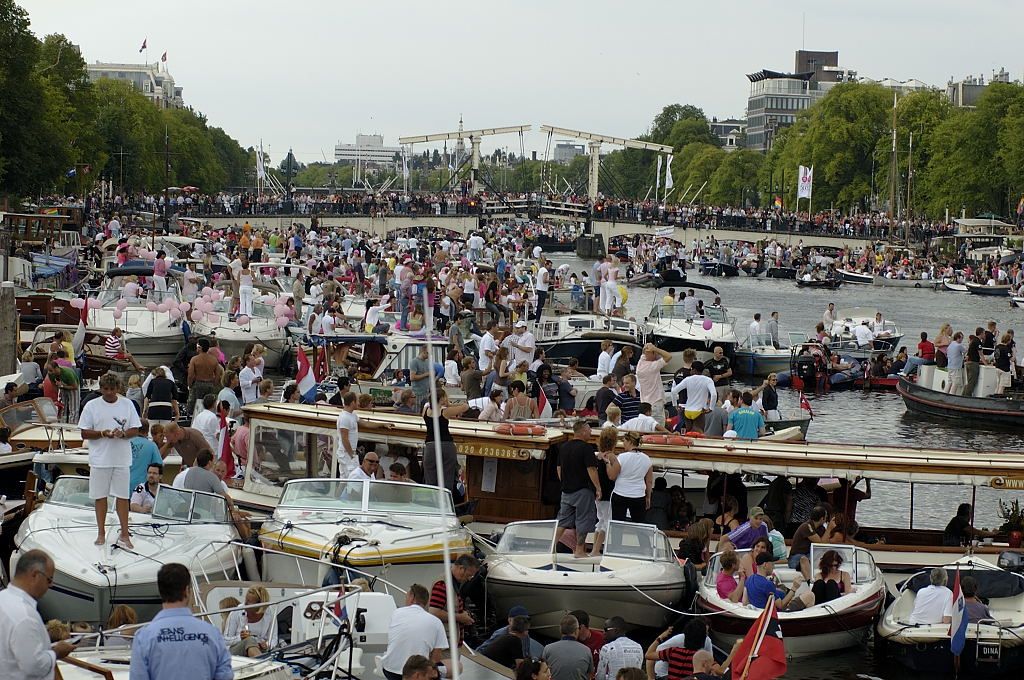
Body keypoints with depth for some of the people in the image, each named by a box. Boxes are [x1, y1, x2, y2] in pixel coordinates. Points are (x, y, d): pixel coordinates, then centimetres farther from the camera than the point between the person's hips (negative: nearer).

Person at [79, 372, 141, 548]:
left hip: (122, 459, 1)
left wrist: (123, 434, -14)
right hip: (100, 459, -1)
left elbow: (135, 430, 7)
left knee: (123, 496, 2)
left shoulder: (127, 404, 6)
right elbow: (84, 433, 0)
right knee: (100, 496, 4)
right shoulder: (92, 406, 1)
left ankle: (124, 534, 8)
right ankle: (101, 533, 14)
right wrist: (102, 433, -16)